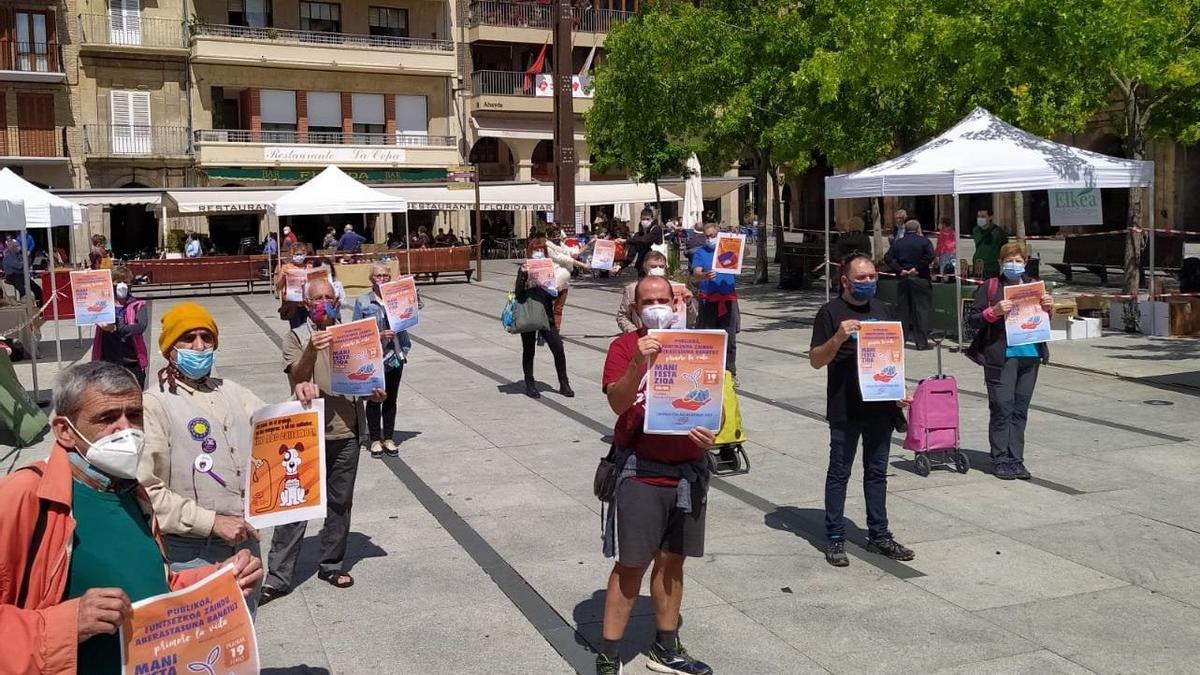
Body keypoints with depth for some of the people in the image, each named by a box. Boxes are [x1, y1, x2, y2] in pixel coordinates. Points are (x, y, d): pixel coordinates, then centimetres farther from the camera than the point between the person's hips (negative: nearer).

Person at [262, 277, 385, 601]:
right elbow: (297, 379, -14)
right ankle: (278, 577, 4)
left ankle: (332, 565, 25)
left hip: (346, 432, 3)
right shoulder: (295, 338, -1)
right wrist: (311, 350, -32)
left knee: (340, 503, 12)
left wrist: (374, 393, -4)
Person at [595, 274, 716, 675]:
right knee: (631, 564, -2)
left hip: (689, 470, 5)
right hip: (642, 471, -5)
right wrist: (638, 363, -33)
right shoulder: (624, 346, -6)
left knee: (672, 560, 14)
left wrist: (711, 433, -8)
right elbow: (618, 403, -19)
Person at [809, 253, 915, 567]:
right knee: (839, 473, 5)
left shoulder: (884, 310, 11)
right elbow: (815, 360, -9)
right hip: (845, 410, -5)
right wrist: (838, 338, -25)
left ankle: (879, 535, 24)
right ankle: (835, 539, 13)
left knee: (877, 473, 14)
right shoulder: (831, 312, -6)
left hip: (881, 407, 5)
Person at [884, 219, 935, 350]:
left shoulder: (897, 243, 8)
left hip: (902, 279, 3)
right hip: (920, 279, -3)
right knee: (921, 310, -1)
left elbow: (888, 259, -2)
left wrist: (899, 270, -4)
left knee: (903, 310, 10)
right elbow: (930, 256, -15)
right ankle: (921, 342, -3)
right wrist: (917, 268, -10)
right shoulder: (924, 241, -1)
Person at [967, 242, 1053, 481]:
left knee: (1020, 409, 9)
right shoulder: (990, 286, 0)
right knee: (1002, 409, -5)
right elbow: (972, 318, -5)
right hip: (1001, 356, -5)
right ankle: (1000, 460, 3)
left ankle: (1016, 459, 15)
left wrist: (1048, 307, 3)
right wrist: (994, 311, -21)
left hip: (1030, 354, 5)